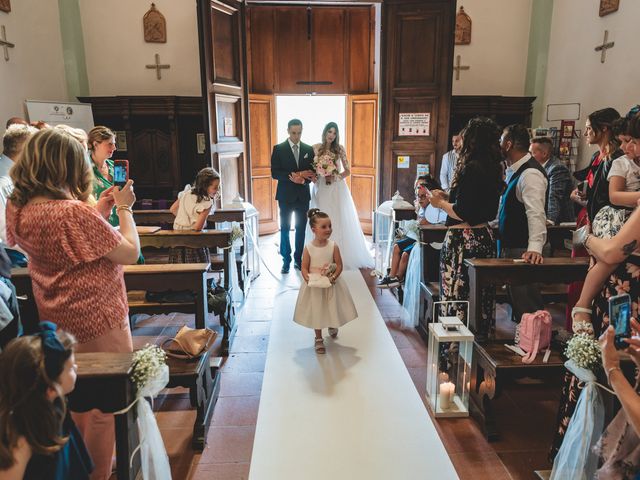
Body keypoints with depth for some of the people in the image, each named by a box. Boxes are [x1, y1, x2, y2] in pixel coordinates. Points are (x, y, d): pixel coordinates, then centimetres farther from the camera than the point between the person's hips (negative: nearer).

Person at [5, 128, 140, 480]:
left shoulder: (18, 208, -3)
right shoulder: (73, 213, -28)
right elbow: (130, 252, -21)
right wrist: (124, 208, -9)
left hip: (55, 318, 9)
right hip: (97, 322, -9)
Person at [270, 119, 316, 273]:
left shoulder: (309, 149, 7)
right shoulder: (278, 149, -2)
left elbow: (312, 172, 6)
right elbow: (275, 173, -9)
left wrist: (302, 179, -15)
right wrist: (295, 175, -19)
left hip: (303, 195, 3)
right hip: (286, 195, -2)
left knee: (301, 229, 7)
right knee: (285, 229, 3)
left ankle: (298, 259, 18)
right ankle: (286, 260, 13)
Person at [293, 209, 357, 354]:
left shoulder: (333, 246, -11)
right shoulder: (308, 248, -12)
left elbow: (339, 265, -7)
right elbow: (304, 267, -7)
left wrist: (333, 277, -22)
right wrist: (308, 279, -24)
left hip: (331, 284, 1)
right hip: (314, 286, -1)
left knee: (333, 308, 16)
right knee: (316, 311, 10)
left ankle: (332, 326, 51)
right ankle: (318, 338, 28)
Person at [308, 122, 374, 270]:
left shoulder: (339, 149, 1)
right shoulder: (316, 148, 2)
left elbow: (347, 170, 4)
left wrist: (337, 177, -11)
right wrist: (314, 178, -10)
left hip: (336, 189, 0)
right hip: (321, 189, 1)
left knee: (339, 221, -1)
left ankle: (343, 256, 7)